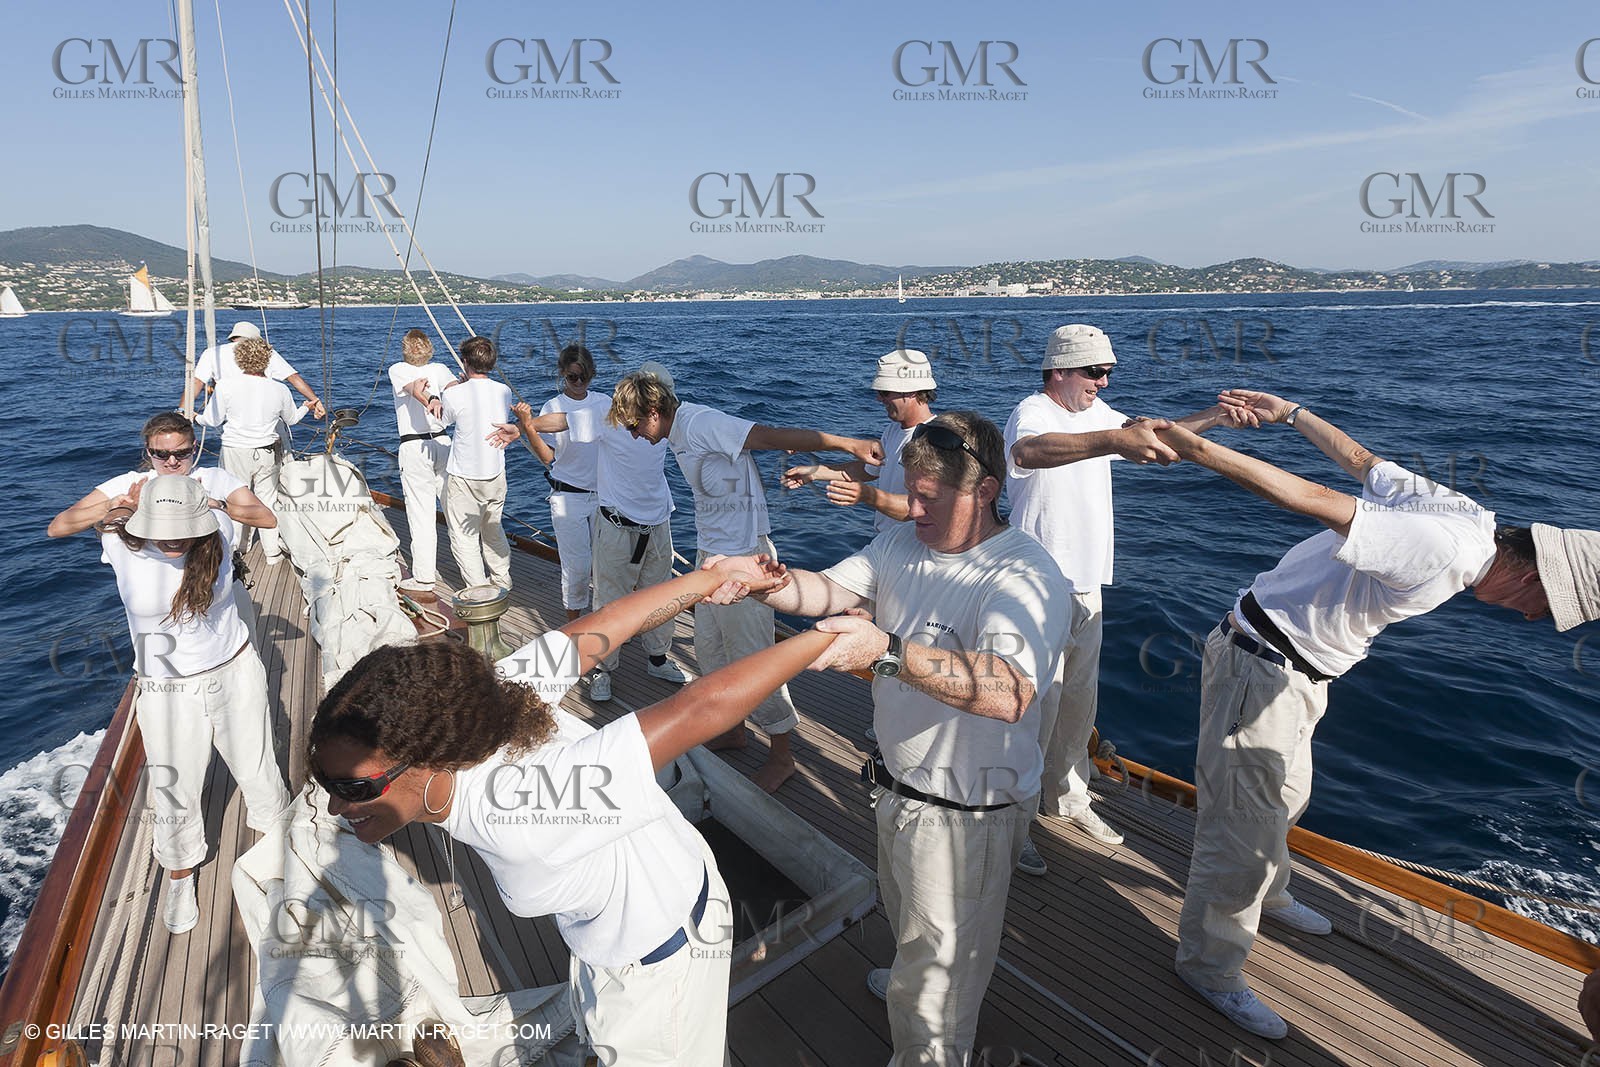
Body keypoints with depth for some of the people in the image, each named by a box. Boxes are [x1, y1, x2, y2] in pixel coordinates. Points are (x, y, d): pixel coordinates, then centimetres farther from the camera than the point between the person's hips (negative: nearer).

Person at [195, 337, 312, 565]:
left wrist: (195, 417, 22)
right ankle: (272, 552, 18)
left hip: (236, 453, -2)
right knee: (267, 501, 12)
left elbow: (212, 420, -1)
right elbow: (291, 419, 11)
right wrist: (307, 406, 32)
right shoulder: (280, 390, -7)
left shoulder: (225, 386, -12)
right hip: (267, 453, 2)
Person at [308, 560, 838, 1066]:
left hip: (660, 950, -7)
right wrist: (715, 575, -7)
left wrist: (824, 639, -37)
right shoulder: (470, 699, -24)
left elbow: (703, 707, -45)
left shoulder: (503, 806, -45)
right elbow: (602, 623, -16)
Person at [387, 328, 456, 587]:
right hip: (442, 441, 3)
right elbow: (455, 387, -12)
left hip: (413, 447, -3)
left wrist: (430, 403, -38)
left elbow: (415, 388, -20)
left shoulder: (397, 370, 1)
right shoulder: (439, 369, 10)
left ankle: (425, 576, 5)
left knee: (421, 513, 1)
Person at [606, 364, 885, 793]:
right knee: (709, 648, 19)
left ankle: (782, 755, 15)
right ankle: (733, 730, 37)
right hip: (711, 555, 10)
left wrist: (849, 444, -35)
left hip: (741, 558, -10)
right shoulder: (682, 431, 10)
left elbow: (774, 435, -29)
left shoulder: (700, 423, -19)